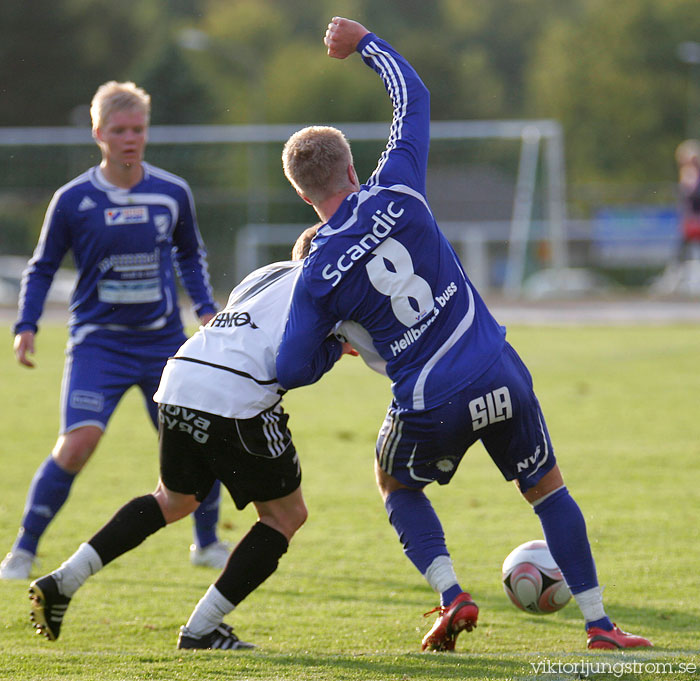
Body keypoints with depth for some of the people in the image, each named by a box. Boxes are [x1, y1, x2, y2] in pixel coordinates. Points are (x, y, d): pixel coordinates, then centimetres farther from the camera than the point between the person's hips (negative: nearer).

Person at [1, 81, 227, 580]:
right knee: (78, 442, -20)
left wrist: (207, 309, 5)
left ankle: (207, 544, 26)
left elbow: (191, 255, 19)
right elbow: (42, 268, 7)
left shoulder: (173, 193, 2)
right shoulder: (74, 200, -4)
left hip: (164, 342, 3)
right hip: (98, 342, -3)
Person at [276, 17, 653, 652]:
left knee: (397, 485, 29)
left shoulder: (318, 275, -7)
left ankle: (453, 595, 9)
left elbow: (292, 372, -3)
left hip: (431, 408, -2)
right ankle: (599, 623, 17)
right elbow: (414, 99, 9)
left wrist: (332, 346, 18)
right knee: (548, 488, 20)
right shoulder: (396, 195, -5)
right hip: (502, 379, 2)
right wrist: (365, 40, 19)